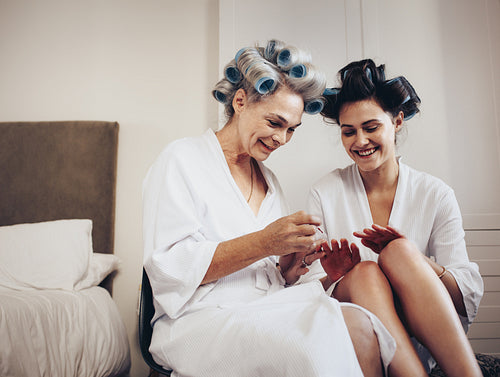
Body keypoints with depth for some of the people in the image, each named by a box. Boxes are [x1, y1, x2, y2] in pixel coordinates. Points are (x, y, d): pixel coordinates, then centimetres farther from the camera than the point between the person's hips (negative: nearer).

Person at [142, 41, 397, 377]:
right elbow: (168, 267, -12)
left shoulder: (269, 181, 20)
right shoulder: (182, 160, 0)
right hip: (201, 318, -5)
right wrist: (262, 244, -20)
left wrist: (289, 267, -1)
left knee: (359, 323, -27)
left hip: (267, 314, 6)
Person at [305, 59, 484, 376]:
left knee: (399, 252, -29)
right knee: (365, 272, -32)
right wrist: (339, 280, -25)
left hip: (426, 342, 1)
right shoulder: (324, 194, 1)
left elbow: (470, 295, -3)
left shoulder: (435, 195, 2)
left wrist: (408, 258, -23)